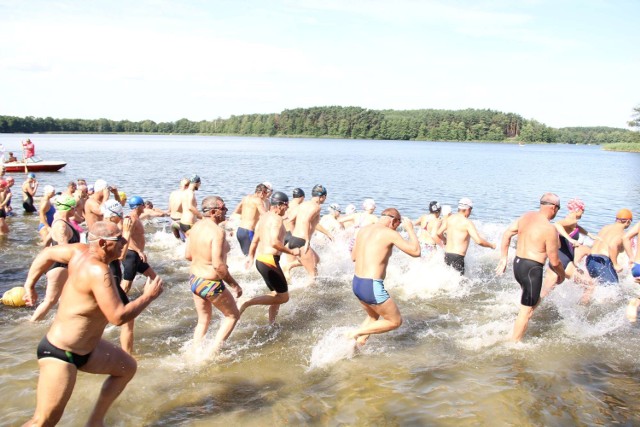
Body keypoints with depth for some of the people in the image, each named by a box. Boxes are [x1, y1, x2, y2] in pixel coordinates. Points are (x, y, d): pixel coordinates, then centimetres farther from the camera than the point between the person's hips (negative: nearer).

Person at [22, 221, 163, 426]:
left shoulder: (81, 251, -3)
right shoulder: (98, 271, -29)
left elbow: (48, 253, 11)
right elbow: (118, 317, -30)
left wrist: (30, 284, 19)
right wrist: (149, 296, -17)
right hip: (60, 354, -10)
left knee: (127, 367, 19)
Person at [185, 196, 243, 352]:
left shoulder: (196, 226, 0)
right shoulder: (217, 231, -24)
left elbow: (188, 255, 10)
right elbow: (218, 265, -28)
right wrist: (234, 284, -17)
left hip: (194, 280, 8)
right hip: (211, 284, -8)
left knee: (203, 320, 24)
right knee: (233, 315, 14)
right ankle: (212, 352, 9)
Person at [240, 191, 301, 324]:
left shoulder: (263, 217, 14)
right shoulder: (276, 218, -14)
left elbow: (255, 240, 21)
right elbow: (274, 242, -26)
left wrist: (251, 256, 32)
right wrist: (291, 252, -15)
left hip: (260, 260, 10)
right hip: (270, 261, -10)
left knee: (277, 294, 20)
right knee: (283, 297, -3)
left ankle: (271, 324, 24)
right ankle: (246, 303, -12)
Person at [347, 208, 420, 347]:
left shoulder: (363, 229, 10)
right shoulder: (390, 233, -11)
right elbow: (416, 252, -7)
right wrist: (410, 229, 5)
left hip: (356, 283, 8)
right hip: (372, 287, -8)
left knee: (373, 317, 31)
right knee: (396, 321, 10)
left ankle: (357, 344, 21)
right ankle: (357, 333, 4)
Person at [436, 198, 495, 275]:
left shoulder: (449, 219, 8)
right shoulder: (467, 222, -10)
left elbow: (439, 233, 8)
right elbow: (478, 241, -16)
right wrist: (491, 245, 2)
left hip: (447, 254, 7)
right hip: (457, 257, -7)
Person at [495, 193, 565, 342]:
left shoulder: (526, 216, 4)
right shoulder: (549, 229, -18)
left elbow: (506, 234, 9)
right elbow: (554, 262, -13)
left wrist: (503, 258, 15)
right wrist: (561, 274, 7)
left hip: (517, 263, 9)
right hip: (532, 269, -9)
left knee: (534, 300, 27)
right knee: (527, 310, 5)